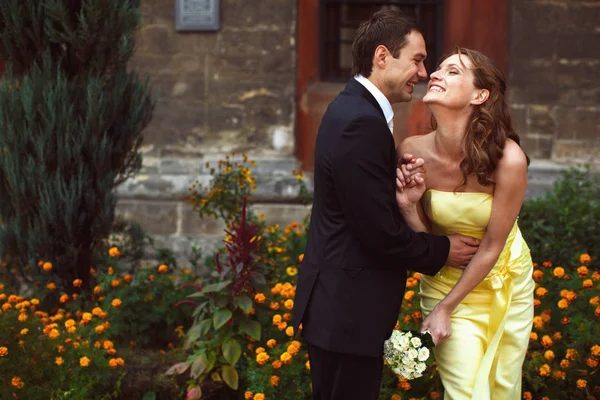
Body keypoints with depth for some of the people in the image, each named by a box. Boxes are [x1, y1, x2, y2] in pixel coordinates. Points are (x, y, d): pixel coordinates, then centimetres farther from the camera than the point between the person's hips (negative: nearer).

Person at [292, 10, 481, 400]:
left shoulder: (354, 108, 11)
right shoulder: (362, 123, -21)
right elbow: (380, 232, -22)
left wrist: (402, 183, -8)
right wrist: (442, 250, -7)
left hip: (338, 306, 10)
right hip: (348, 312, -10)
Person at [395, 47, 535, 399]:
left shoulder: (508, 158, -26)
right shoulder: (414, 151, -19)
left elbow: (492, 247, -16)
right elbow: (424, 238, -9)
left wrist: (445, 309, -12)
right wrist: (409, 206, -30)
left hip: (504, 281, 0)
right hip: (446, 280, 0)